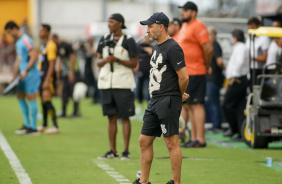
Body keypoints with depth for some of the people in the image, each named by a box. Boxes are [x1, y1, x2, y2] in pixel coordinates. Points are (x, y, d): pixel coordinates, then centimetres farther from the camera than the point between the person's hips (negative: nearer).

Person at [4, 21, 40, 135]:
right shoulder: (18, 42, 16)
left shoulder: (26, 40, -14)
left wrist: (26, 71, -22)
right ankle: (27, 124, 19)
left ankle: (33, 128, -4)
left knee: (31, 98, -7)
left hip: (31, 74, -10)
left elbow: (34, 56, -21)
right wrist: (14, 76, 21)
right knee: (20, 97, 12)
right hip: (24, 75, 10)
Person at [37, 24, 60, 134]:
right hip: (42, 76, 9)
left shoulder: (50, 45, -13)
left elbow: (52, 64, -18)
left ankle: (55, 127, -15)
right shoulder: (42, 45, 16)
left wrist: (47, 80, -22)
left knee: (47, 100, -14)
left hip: (48, 77, -9)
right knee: (43, 100, 13)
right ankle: (44, 125, 22)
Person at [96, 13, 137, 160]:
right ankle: (112, 151, 12)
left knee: (124, 117, -4)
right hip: (106, 82, 5)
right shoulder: (104, 40, 12)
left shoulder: (128, 41, -2)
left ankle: (126, 151, -1)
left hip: (123, 83, -5)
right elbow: (98, 62, 13)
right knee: (111, 117, 8)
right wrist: (105, 60, -9)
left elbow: (134, 63, -4)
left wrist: (118, 60, -17)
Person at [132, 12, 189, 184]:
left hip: (168, 102, -10)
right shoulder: (157, 47, 17)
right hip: (155, 102, 10)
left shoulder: (172, 48, -14)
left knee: (172, 143, -6)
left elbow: (184, 77, -18)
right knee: (144, 141, 11)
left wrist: (179, 95, -1)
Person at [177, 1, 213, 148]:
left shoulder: (198, 26, -12)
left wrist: (206, 66, -7)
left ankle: (200, 139, -10)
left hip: (195, 73, -10)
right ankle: (193, 137, 16)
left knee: (196, 105, -10)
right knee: (187, 105, 11)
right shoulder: (184, 26, 18)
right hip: (183, 73, 10)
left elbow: (208, 48, -18)